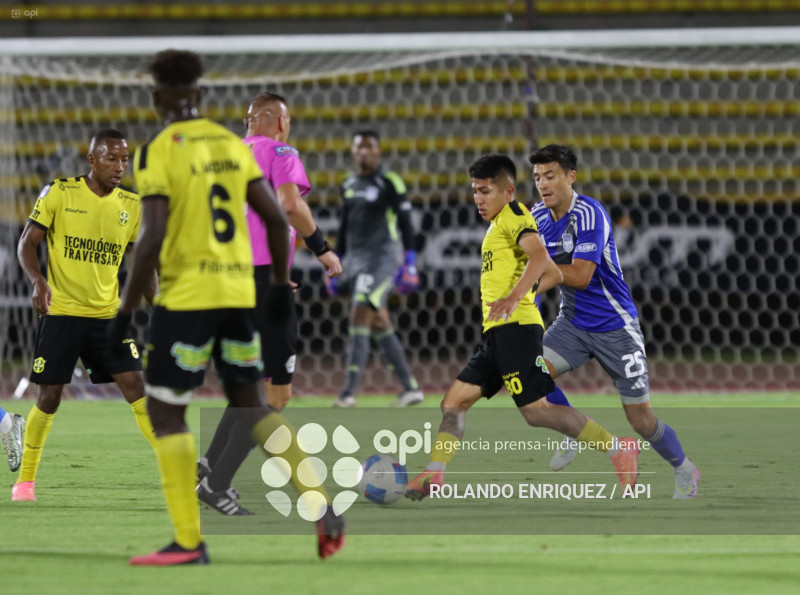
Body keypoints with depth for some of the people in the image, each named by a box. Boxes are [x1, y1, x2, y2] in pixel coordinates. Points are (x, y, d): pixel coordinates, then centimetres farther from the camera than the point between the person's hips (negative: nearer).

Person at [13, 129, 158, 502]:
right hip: (60, 313, -3)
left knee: (136, 386, -8)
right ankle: (26, 478, 17)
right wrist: (37, 281, -23)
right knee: (49, 397, 0)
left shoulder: (131, 205, 5)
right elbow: (27, 243, -5)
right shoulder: (59, 193, -5)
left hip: (108, 315, 3)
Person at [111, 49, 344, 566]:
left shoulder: (158, 153, -9)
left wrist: (126, 311, -10)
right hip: (238, 291, 6)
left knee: (165, 409, 4)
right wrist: (282, 285, 20)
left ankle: (189, 542, 1)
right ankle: (321, 505, -1)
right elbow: (276, 219, 8)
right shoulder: (232, 145, 8)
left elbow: (153, 239, -17)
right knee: (250, 403, 15)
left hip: (186, 295, -6)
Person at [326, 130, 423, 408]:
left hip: (381, 257, -7)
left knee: (359, 319, -16)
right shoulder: (349, 185, 14)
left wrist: (410, 263, -12)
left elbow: (405, 223, -6)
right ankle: (410, 388, 17)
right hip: (355, 259, 7)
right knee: (379, 326, 9)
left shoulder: (390, 183, -6)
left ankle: (349, 393, -19)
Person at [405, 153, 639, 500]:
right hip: (497, 333, 10)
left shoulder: (513, 215, -3)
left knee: (535, 411, -16)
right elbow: (553, 275, 31)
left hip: (515, 327, -10)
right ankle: (432, 477, 2)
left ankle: (618, 448, -14)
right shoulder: (500, 225, 26)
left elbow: (539, 256, -22)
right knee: (453, 402, 6)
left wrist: (514, 298, -34)